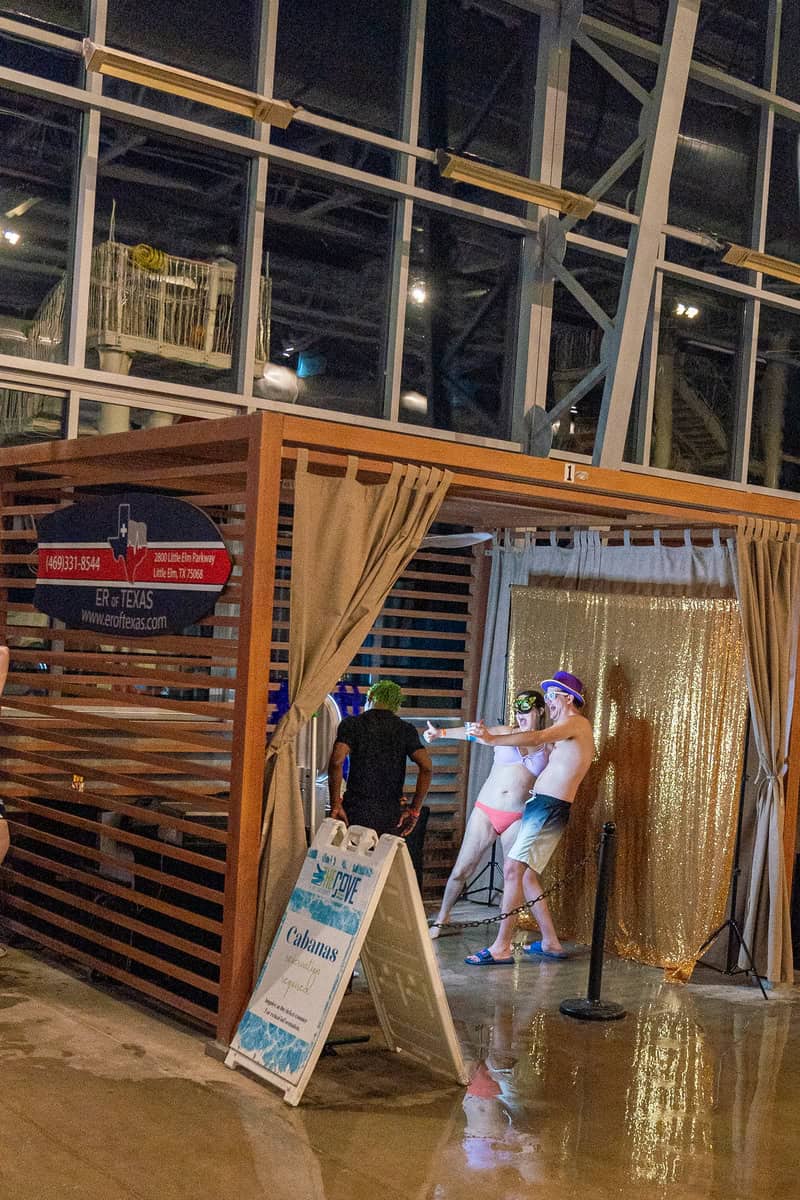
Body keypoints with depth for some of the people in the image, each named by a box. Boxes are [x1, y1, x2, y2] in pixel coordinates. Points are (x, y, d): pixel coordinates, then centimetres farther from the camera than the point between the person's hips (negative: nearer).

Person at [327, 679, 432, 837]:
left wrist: (335, 805, -7)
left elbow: (336, 762, -13)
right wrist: (415, 810, 1)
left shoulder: (351, 724, 2)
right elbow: (426, 767, -4)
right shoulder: (406, 730, 7)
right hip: (392, 817, 2)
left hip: (357, 813, -2)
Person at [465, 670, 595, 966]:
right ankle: (551, 943, 18)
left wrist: (492, 739, -28)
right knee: (527, 875, 11)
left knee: (514, 869, -16)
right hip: (540, 805, 10)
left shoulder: (576, 722, -7)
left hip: (550, 807, -10)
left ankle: (501, 948, -18)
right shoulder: (568, 730, 25)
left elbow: (538, 738, -23)